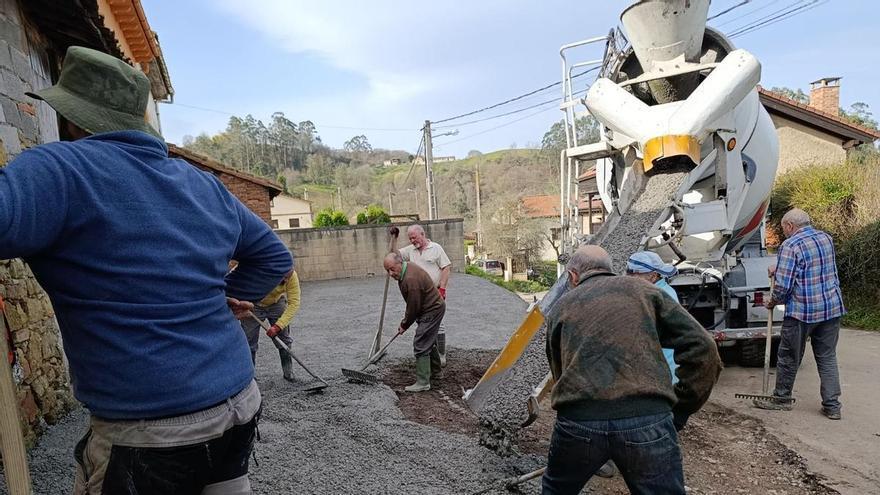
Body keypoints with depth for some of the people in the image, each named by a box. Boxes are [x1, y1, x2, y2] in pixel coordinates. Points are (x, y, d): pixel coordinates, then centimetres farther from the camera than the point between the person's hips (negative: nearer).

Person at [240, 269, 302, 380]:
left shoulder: (292, 276, -30)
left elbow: (294, 303, -28)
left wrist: (278, 326, -35)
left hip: (276, 303, 1)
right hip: (253, 305, -1)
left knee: (284, 338, 0)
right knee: (249, 341, -1)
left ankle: (288, 373, 14)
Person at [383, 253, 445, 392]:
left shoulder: (411, 279, -31)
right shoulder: (405, 268, 1)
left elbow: (413, 307, -23)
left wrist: (404, 325, -8)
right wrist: (404, 321, 12)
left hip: (432, 311, -11)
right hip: (433, 308, 11)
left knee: (421, 345, -10)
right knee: (429, 341, 23)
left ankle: (423, 383, -4)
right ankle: (434, 370, 41)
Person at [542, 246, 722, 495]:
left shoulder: (560, 308, 20)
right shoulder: (643, 290, 17)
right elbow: (703, 350, 7)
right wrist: (679, 413, 12)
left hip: (577, 421, 1)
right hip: (648, 422, -1)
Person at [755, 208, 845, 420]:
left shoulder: (790, 246, -16)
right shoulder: (826, 238, 9)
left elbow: (783, 286, -18)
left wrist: (773, 302, 0)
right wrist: (779, 271, 25)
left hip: (802, 311, -7)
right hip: (832, 308, 7)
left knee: (789, 358, 9)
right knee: (827, 358, 14)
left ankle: (781, 399, 22)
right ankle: (832, 406, 16)